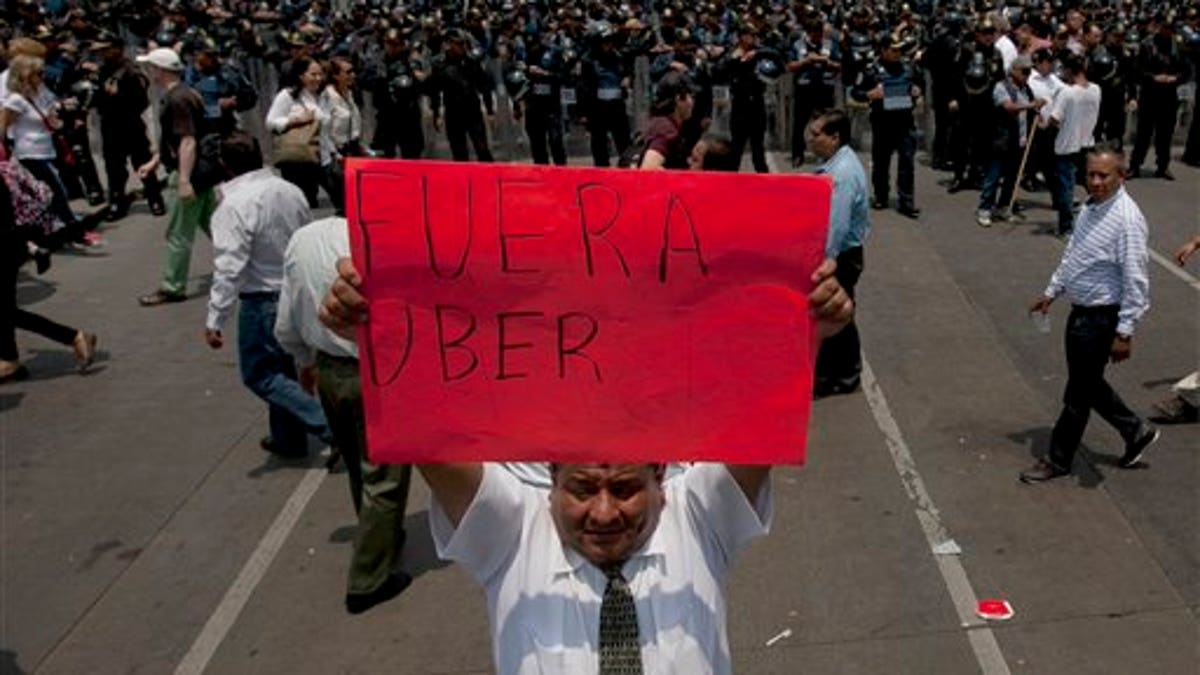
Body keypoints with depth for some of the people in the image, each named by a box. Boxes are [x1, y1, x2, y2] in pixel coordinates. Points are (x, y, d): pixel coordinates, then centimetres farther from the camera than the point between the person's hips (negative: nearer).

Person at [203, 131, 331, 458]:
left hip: (263, 302, -7)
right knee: (284, 368, 21)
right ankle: (288, 440, 31)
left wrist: (215, 320, -20)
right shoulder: (291, 191, 1)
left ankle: (331, 424, -4)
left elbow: (229, 269, -23)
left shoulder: (234, 205, -19)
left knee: (259, 375, 6)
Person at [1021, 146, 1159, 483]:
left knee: (1079, 392, 5)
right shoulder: (1090, 207, 5)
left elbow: (1136, 281, -23)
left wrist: (1124, 333, -23)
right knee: (1088, 383, 21)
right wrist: (1051, 292, 22)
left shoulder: (1127, 219, -22)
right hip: (1080, 312, 9)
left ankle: (1058, 460, 21)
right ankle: (1136, 431, 39)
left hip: (1101, 319, -9)